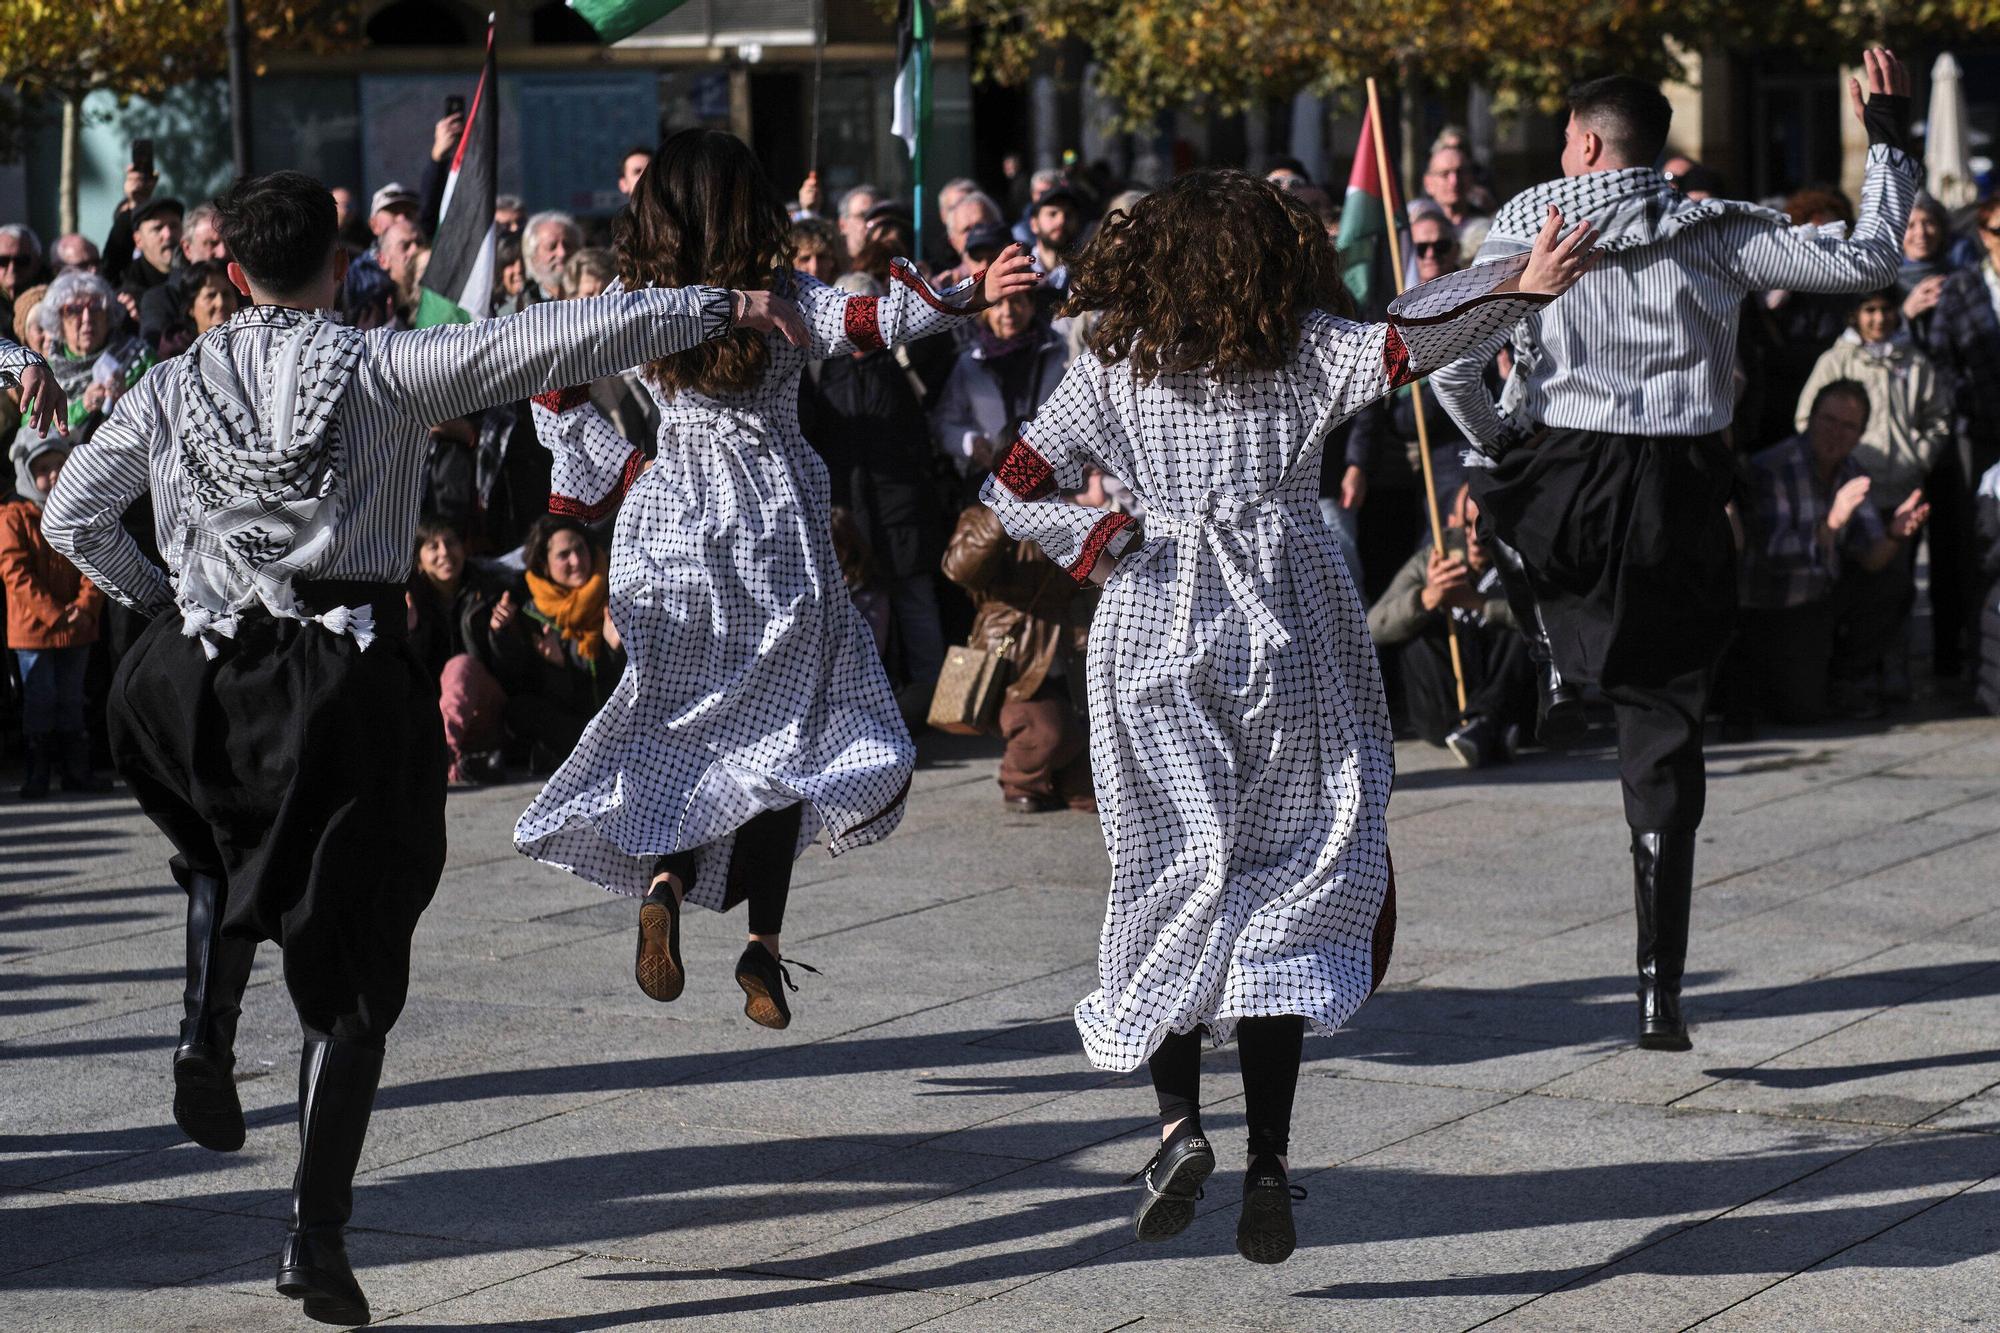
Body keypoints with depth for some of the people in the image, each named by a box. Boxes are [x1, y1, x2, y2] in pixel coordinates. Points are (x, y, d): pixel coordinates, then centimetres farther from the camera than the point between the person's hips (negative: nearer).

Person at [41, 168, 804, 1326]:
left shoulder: (174, 389, 4)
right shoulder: (384, 368, -4)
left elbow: (70, 517, 5)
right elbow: (554, 340, -8)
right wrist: (718, 308, -3)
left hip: (210, 671, 3)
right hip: (352, 679, -3)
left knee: (230, 852, 35)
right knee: (354, 970, 5)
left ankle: (208, 1034, 8)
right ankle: (319, 1229, -1)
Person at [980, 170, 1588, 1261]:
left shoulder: (1115, 365, 4)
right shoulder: (1307, 353, -1)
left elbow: (1011, 491, 1)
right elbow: (1409, 337, -18)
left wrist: (1098, 549, 7)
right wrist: (1520, 287, -24)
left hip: (1156, 633, 1)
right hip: (1286, 633, -1)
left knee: (1175, 880, 8)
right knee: (1284, 889, 2)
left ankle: (1179, 1120, -11)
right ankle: (1267, 1161, -8)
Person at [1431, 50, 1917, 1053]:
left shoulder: (1528, 227, -2)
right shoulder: (1715, 233, 1)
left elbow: (1452, 366, -9)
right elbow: (1867, 260, 3)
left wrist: (1494, 448, 10)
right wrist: (1889, 141, 15)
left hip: (1559, 493, -1)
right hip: (1679, 504, 1)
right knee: (1664, 752, 7)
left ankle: (1557, 655, 21)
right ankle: (1660, 997, 3)